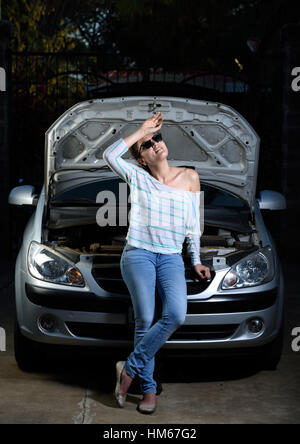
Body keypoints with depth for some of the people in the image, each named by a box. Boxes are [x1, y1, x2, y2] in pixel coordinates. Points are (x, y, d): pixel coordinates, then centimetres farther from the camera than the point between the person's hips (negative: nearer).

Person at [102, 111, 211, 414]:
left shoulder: (189, 178, 9)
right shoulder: (137, 177, 3)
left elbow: (193, 223, 15)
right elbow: (109, 155, -14)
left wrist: (196, 260, 14)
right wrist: (141, 130, -7)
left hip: (172, 258, 2)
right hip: (138, 254, -2)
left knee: (176, 316, -19)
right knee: (145, 320, -8)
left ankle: (130, 367, -5)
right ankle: (148, 387, 5)